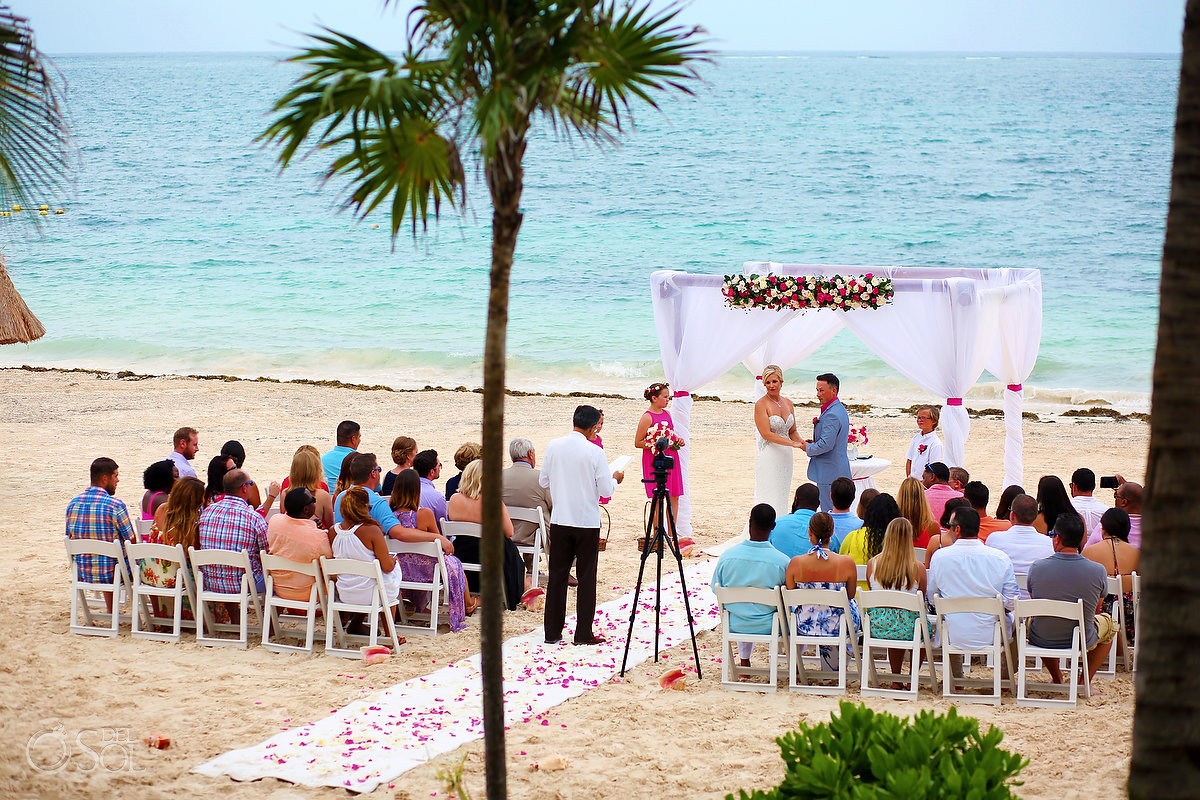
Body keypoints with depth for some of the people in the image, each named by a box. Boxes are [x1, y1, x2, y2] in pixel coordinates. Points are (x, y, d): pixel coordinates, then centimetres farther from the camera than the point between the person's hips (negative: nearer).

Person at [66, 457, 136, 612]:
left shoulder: (73, 504, -2)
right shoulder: (115, 506, -19)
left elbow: (69, 538, 9)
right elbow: (131, 542, -12)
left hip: (82, 574, 5)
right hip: (113, 573, -5)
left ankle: (111, 612, 44)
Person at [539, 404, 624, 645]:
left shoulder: (554, 446, -3)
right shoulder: (594, 452, -13)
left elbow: (543, 481, 7)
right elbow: (606, 490, -9)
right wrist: (615, 479, 12)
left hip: (560, 521, 3)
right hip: (587, 522, -3)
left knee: (557, 576, 9)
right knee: (586, 578, 5)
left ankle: (553, 632, 11)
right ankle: (583, 633, 5)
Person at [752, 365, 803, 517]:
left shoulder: (788, 403, 10)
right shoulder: (761, 404, -10)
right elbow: (766, 434, -17)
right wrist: (792, 443, -19)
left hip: (786, 456, 6)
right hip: (768, 457, -6)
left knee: (782, 497, 9)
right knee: (770, 500, -6)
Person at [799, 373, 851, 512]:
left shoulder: (831, 415, -21)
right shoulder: (840, 409, 13)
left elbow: (826, 444, -25)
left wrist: (808, 448, -8)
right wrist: (813, 443, 9)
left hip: (830, 473, -11)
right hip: (839, 471, 11)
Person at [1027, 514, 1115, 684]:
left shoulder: (1037, 568, -16)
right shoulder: (1098, 571, -16)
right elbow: (1096, 609, 3)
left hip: (1040, 641, 1)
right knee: (1107, 621, 32)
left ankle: (1057, 679, 39)